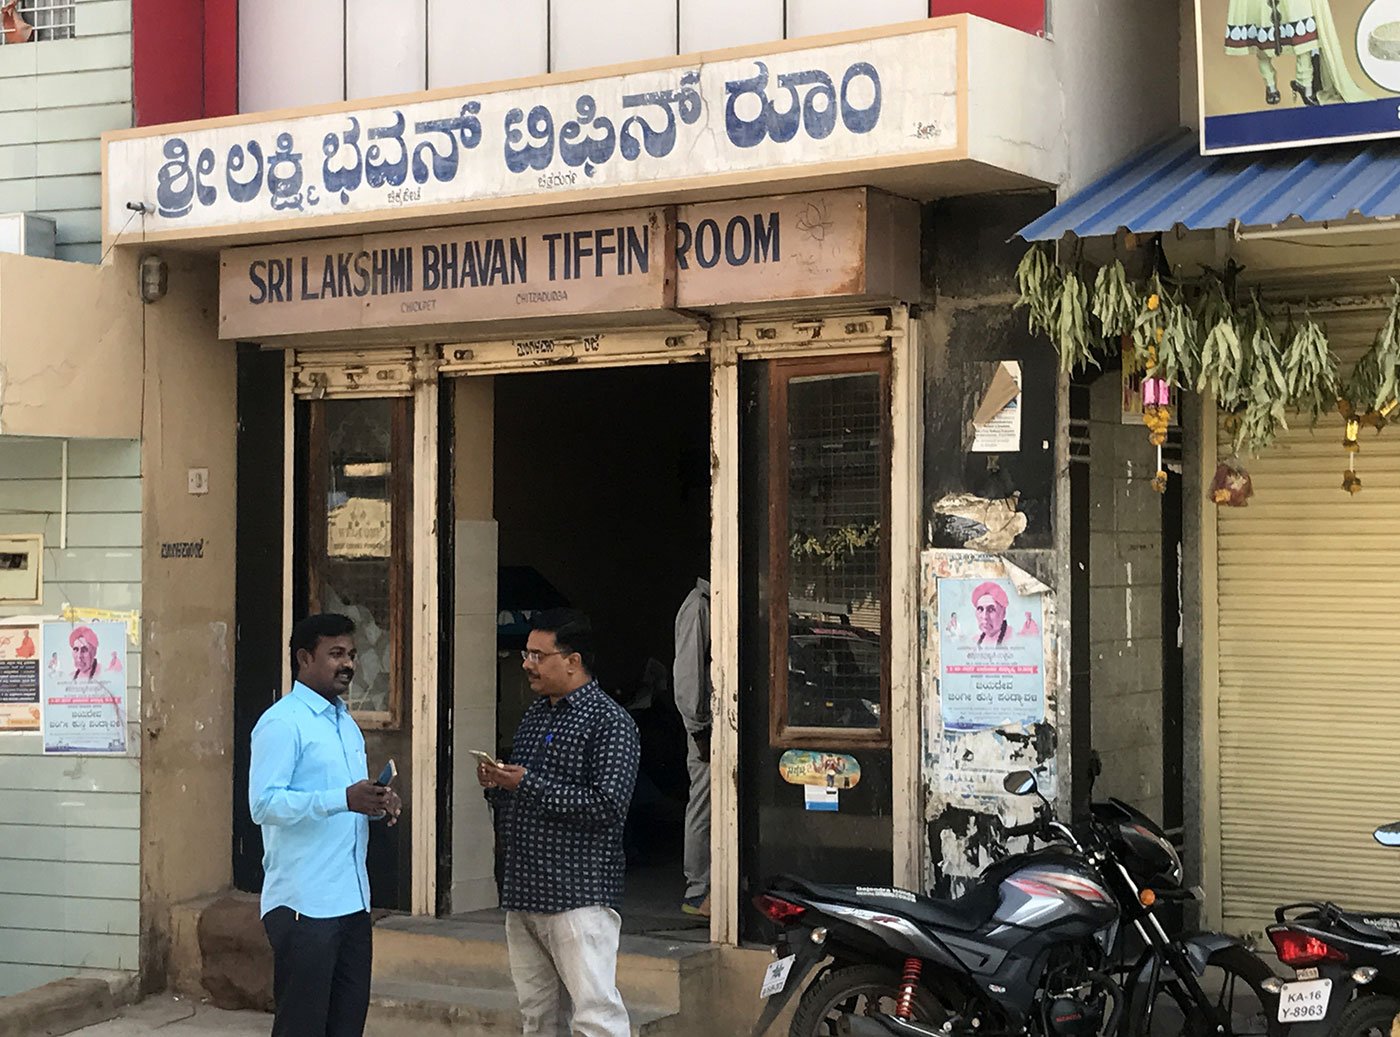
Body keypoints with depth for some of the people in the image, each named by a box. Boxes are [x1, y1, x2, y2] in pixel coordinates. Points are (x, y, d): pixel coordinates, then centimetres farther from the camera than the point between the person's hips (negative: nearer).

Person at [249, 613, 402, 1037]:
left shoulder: (346, 723, 19)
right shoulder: (282, 723, -10)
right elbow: (264, 803, -21)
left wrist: (380, 804, 4)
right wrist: (344, 800, -30)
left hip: (352, 901, 9)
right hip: (304, 903, -9)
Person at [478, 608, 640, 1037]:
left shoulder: (609, 721, -9)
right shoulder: (533, 717, 17)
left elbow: (608, 806, -19)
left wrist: (527, 785, -17)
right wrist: (496, 786, 3)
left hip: (579, 897, -8)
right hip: (523, 892, 9)